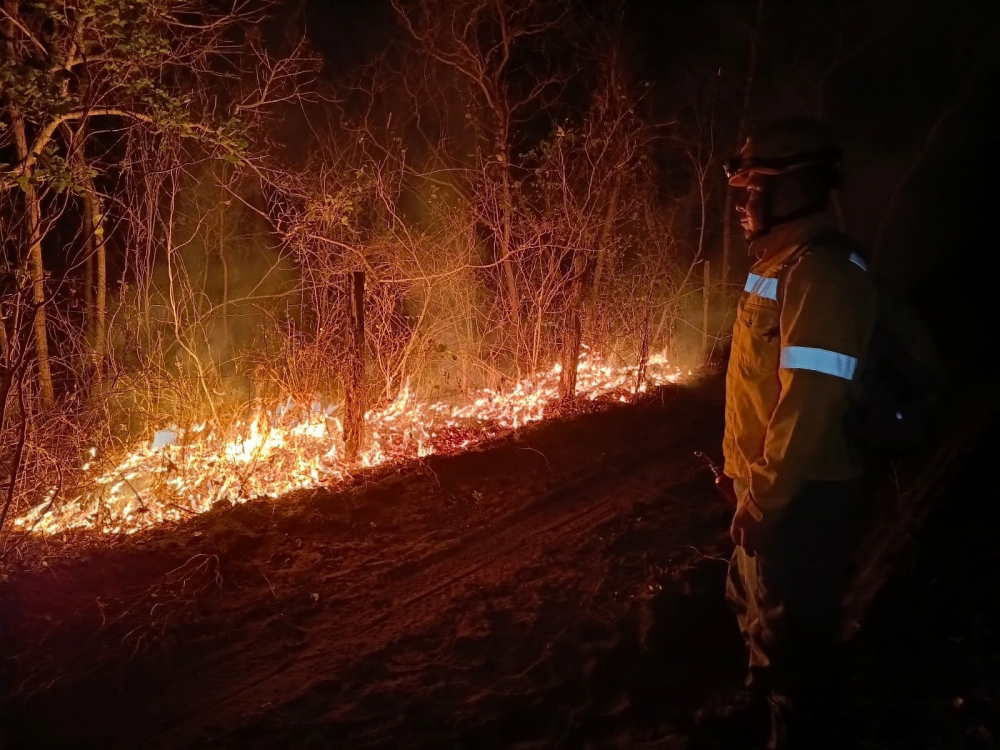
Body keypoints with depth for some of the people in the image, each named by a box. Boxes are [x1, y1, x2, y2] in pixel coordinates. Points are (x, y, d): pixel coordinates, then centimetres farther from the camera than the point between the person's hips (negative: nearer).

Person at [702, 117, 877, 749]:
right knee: (755, 602, 26)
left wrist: (763, 499, -24)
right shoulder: (785, 264, 10)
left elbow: (809, 402, -28)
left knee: (792, 623, 5)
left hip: (797, 496, -10)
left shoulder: (821, 273, -23)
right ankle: (765, 699, 48)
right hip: (770, 483, 10)